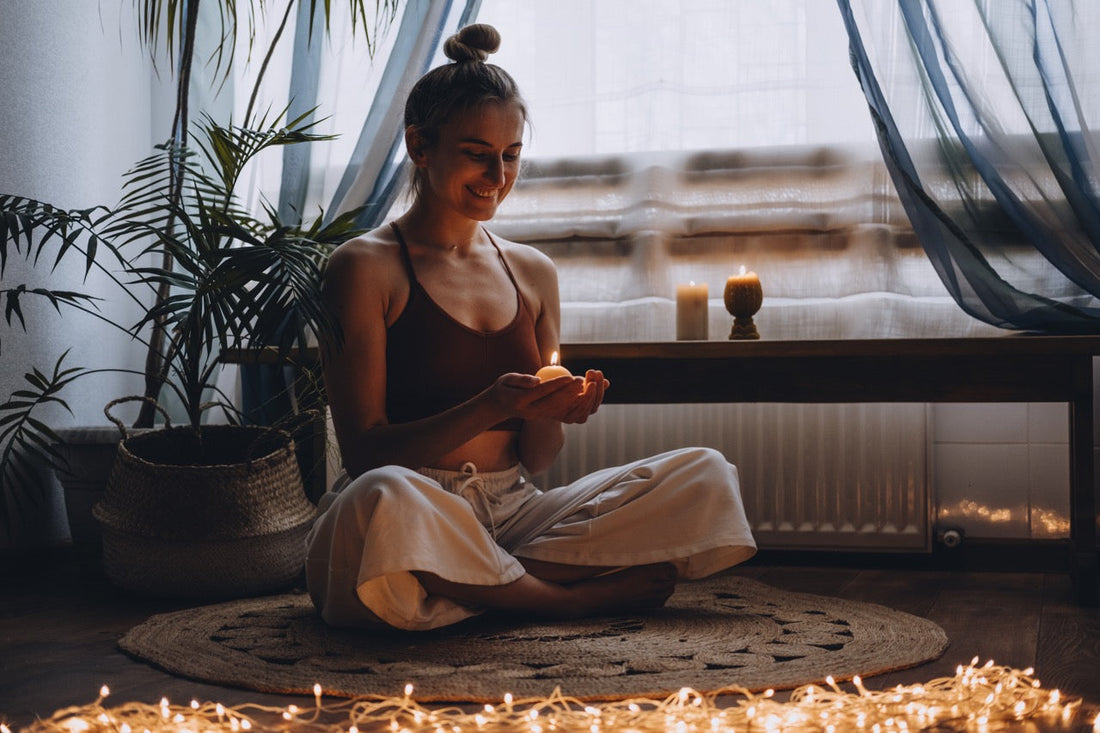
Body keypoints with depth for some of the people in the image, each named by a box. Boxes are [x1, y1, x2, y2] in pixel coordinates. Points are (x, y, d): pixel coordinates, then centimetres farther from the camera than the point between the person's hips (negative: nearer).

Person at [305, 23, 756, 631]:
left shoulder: (533, 273, 14)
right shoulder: (365, 268, -3)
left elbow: (532, 460, 14)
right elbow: (365, 454, -9)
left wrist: (551, 413, -10)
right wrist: (487, 409, -23)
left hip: (512, 514, 5)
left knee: (706, 476, -10)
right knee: (384, 497, -41)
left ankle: (481, 587, -18)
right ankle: (574, 598, -16)